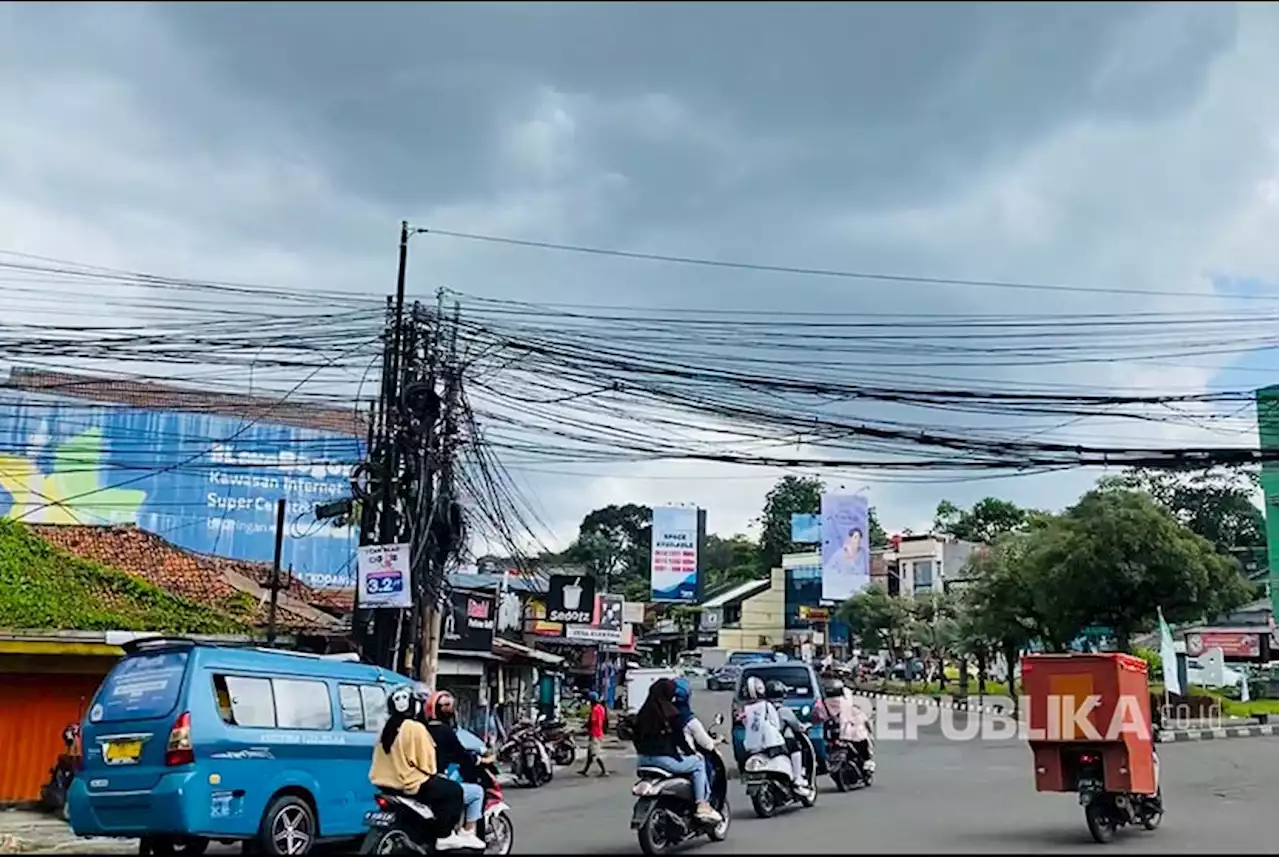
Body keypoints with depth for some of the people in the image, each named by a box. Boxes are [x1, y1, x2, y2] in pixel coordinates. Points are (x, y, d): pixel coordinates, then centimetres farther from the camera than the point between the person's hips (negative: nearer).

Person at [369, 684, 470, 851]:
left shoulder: (387, 726, 8)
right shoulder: (416, 728, -17)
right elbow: (426, 762, -15)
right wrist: (433, 773, 4)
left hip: (386, 783, 9)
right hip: (410, 784, -9)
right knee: (454, 791, 3)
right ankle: (445, 836, 1)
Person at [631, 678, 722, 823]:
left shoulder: (643, 712, 9)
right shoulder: (670, 713, -10)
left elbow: (636, 736, 14)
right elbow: (679, 738, -7)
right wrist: (690, 753, 8)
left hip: (642, 760, 7)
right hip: (663, 759, -7)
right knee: (698, 763, 11)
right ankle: (703, 806, 4)